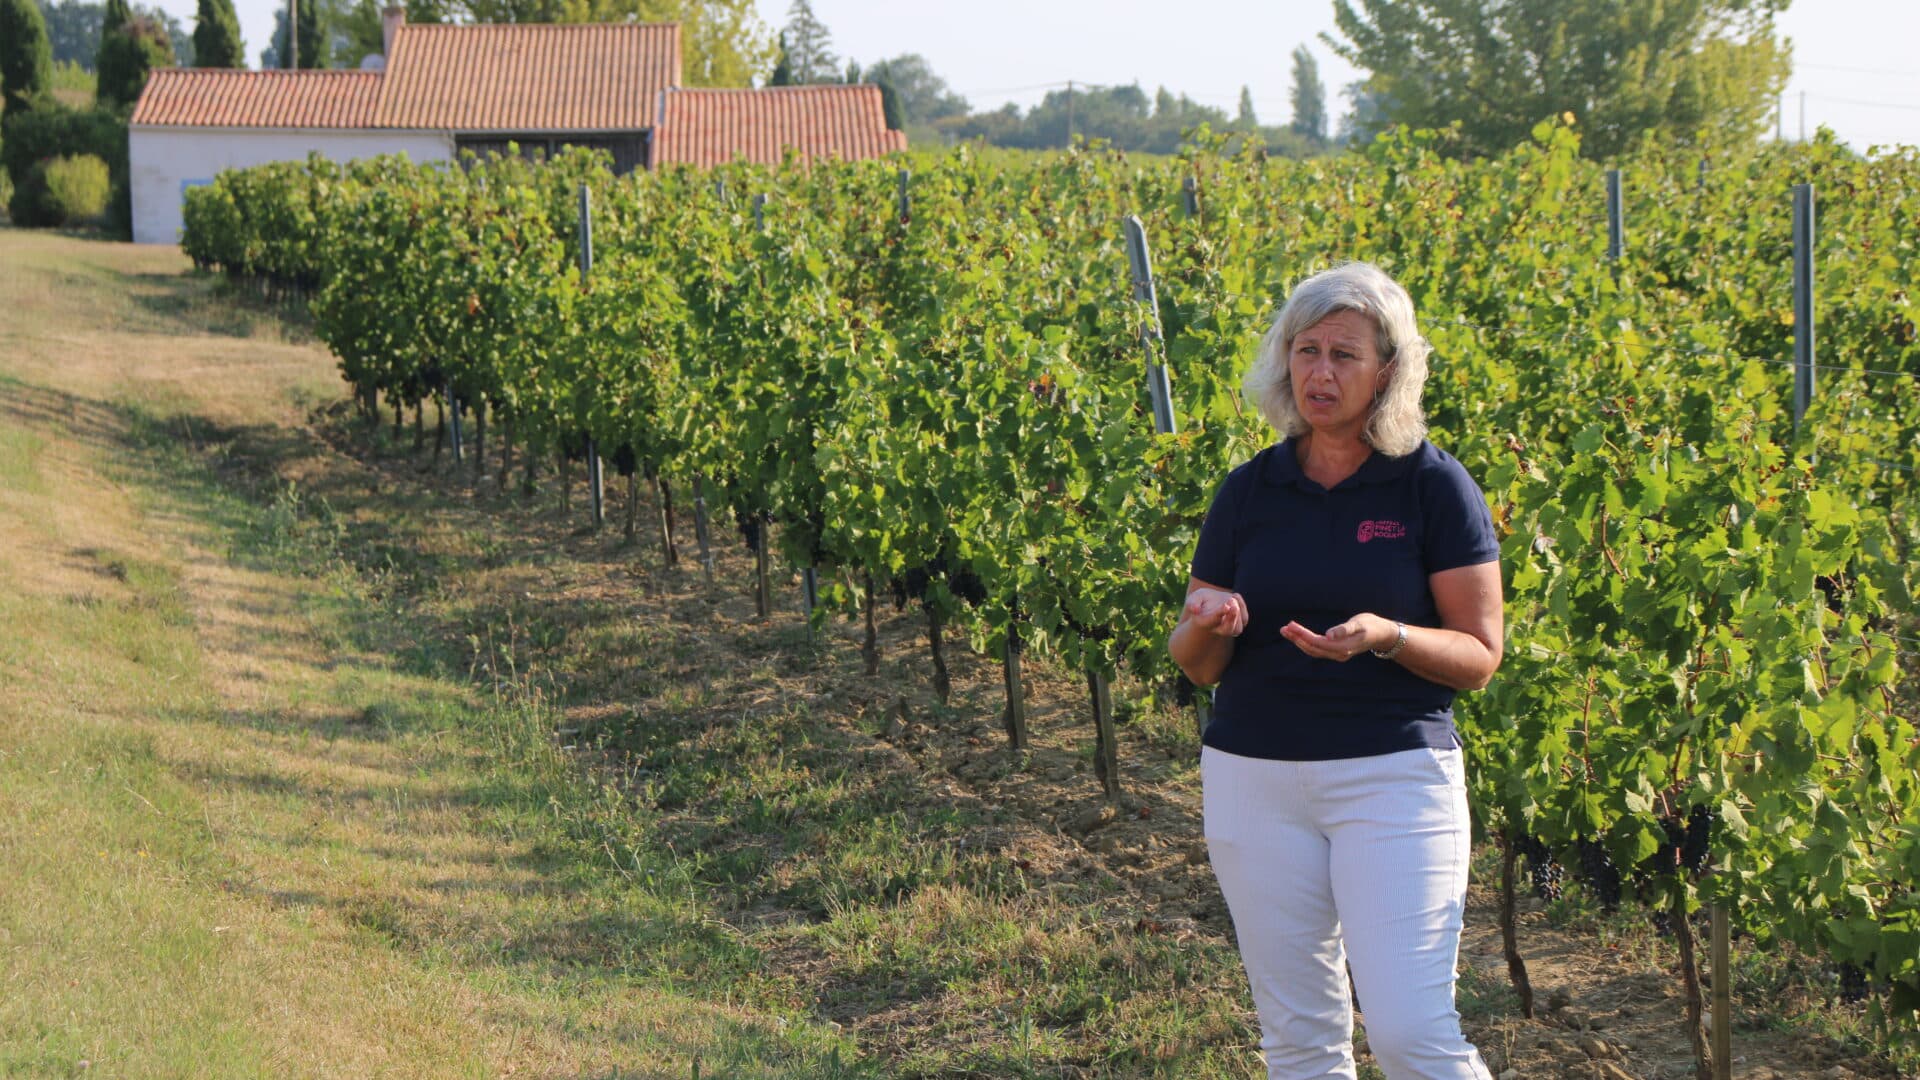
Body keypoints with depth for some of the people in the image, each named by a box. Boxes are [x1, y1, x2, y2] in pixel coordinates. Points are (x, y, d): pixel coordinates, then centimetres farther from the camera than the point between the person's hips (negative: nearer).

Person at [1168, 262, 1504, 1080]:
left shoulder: (1433, 487, -3)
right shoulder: (1249, 491, 6)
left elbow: (1478, 657, -3)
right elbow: (1198, 666, 9)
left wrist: (1385, 637, -22)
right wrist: (1206, 623, -14)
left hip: (1395, 773, -3)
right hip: (1254, 779, 4)